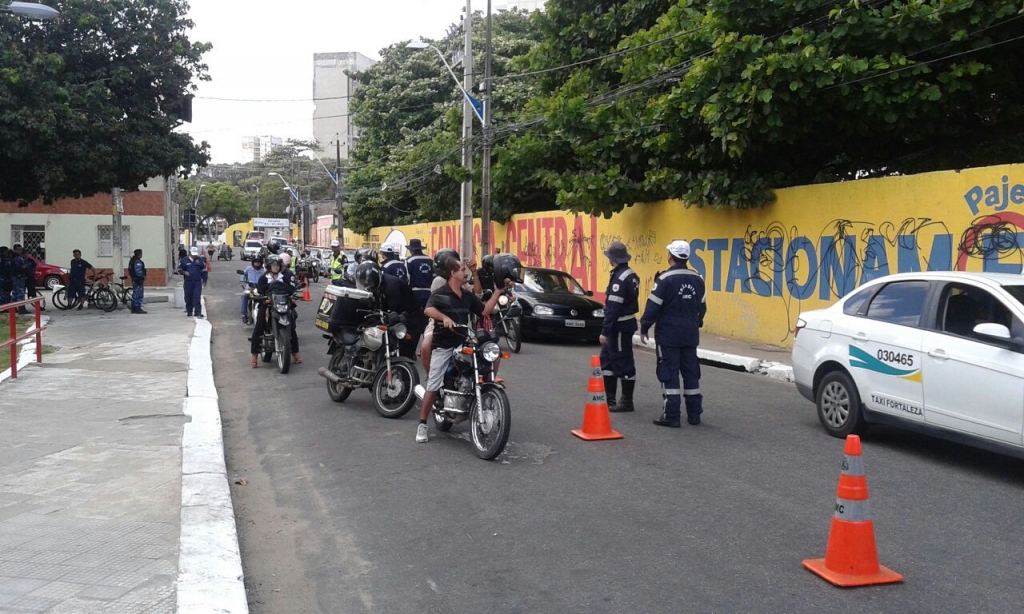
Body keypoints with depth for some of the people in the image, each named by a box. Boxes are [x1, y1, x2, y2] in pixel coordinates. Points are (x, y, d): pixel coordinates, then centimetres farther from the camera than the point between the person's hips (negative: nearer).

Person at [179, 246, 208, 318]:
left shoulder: (200, 260, 5)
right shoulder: (184, 260, 2)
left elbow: (204, 271, 10)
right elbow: (179, 269, 8)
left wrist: (204, 281, 6)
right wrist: (184, 272, -14)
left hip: (198, 282, -1)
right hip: (188, 282, 1)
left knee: (197, 297, -9)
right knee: (188, 298, 7)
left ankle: (198, 312, -11)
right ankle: (189, 312, 21)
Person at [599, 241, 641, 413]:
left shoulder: (620, 278, -20)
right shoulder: (631, 275, 10)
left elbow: (613, 308, -24)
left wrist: (605, 331, -21)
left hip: (620, 327, -11)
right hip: (625, 323, 11)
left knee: (623, 363, -1)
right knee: (607, 360, 17)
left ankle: (627, 402, 7)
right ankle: (609, 399, 24)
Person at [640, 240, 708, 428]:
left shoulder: (665, 278, -14)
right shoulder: (697, 279, 6)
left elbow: (653, 306, -14)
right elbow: (702, 307, 15)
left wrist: (644, 328, -3)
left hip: (668, 335, -6)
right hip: (690, 335, 6)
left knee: (669, 374, -2)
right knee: (691, 373, 11)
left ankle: (671, 416, -1)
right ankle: (694, 414, 17)